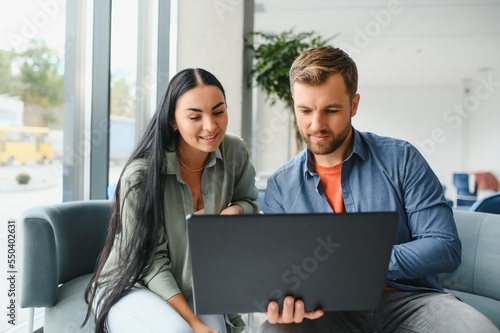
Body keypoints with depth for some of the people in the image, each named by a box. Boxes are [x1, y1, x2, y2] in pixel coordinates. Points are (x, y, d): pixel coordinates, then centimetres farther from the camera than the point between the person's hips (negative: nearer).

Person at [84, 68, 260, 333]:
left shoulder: (235, 152, -9)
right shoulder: (141, 174, -23)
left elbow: (250, 202, 9)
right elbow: (151, 261, -18)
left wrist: (235, 210, -14)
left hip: (194, 288, 4)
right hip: (132, 286, -3)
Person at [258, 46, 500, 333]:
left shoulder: (401, 159, -2)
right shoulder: (281, 185, 3)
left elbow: (445, 247, -7)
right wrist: (286, 296, -24)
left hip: (409, 298, 1)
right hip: (330, 309, 0)